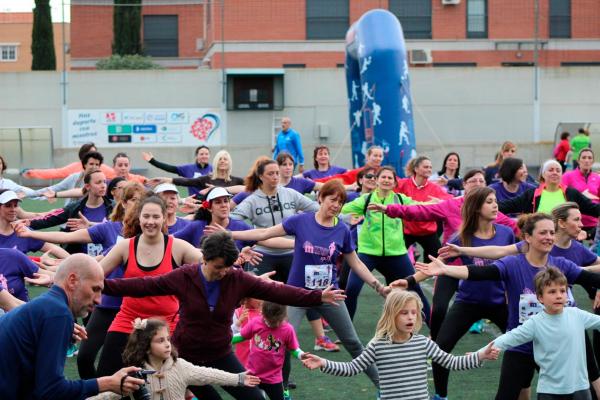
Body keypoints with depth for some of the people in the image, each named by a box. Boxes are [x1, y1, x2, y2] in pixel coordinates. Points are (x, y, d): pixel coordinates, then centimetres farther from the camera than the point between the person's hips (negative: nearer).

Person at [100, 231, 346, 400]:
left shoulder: (238, 280, -8)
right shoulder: (183, 277, -12)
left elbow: (276, 291, -11)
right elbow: (145, 286, -13)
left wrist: (317, 298, -17)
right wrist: (105, 285, -22)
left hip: (221, 356, 2)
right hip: (186, 356, -2)